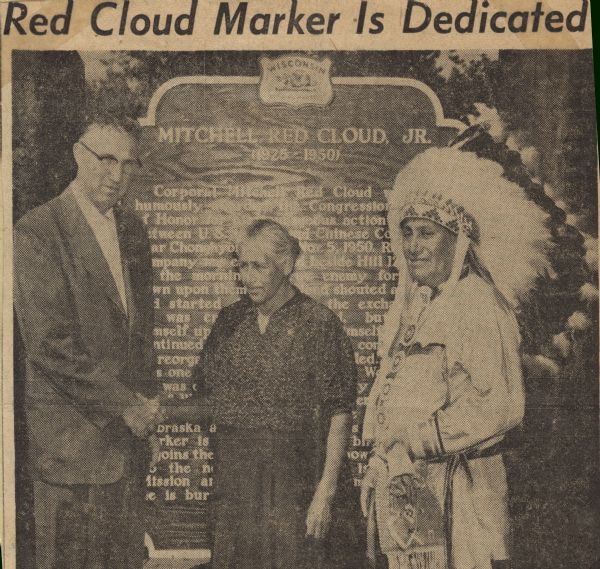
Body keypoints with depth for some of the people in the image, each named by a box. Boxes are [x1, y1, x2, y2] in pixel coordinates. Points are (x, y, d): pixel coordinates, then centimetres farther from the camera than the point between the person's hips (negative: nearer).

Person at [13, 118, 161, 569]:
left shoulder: (133, 230, 12)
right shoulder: (37, 232, -12)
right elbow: (49, 343, -17)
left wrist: (144, 400, 8)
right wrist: (124, 405, -14)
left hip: (128, 430, 7)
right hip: (72, 436, -6)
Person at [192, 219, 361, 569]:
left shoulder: (319, 323, -7)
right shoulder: (230, 321, 8)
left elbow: (339, 417, -10)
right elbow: (208, 401, 16)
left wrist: (326, 491, -15)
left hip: (297, 483, -4)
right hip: (237, 484, 5)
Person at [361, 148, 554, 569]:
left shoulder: (478, 304, -12)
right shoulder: (413, 305, 14)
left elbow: (501, 406, -21)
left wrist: (416, 442, -17)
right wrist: (383, 461, 9)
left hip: (451, 490, -8)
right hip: (401, 487, 8)